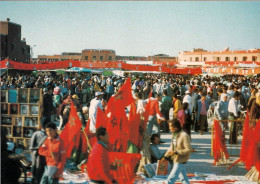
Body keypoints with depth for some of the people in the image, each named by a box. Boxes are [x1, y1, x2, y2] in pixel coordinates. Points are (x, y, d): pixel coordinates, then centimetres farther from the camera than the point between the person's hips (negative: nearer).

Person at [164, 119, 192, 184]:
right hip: (176, 159, 8)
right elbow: (171, 147, 18)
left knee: (171, 179, -6)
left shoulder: (184, 136, -20)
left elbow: (189, 149, -21)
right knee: (183, 178, 17)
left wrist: (176, 152, -24)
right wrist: (166, 156, 11)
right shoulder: (174, 135, 6)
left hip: (181, 161, -8)